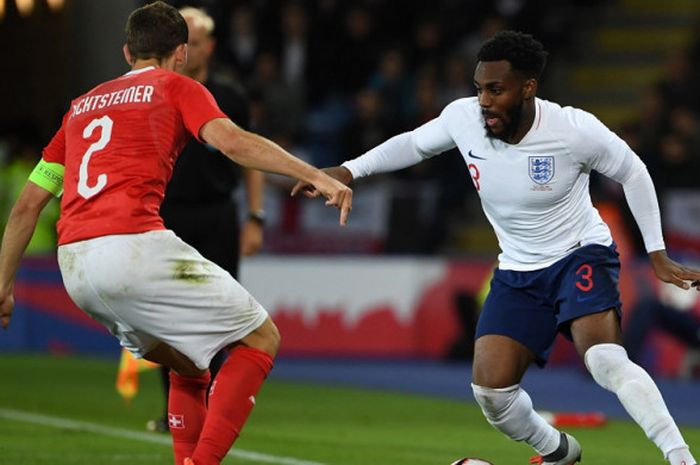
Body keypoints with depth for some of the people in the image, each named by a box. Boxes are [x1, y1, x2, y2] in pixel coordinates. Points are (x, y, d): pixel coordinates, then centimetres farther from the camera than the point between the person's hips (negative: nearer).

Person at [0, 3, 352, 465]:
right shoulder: (178, 88, 12)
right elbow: (232, 141, -9)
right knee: (261, 338, 3)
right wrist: (314, 176, -13)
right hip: (134, 248, -7)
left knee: (189, 367, 24)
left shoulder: (82, 105, 27)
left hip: (74, 267, 7)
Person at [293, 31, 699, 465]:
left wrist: (657, 253, -2)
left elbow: (633, 173, -4)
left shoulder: (575, 130, -22)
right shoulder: (463, 117, -12)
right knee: (491, 388, -9)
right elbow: (413, 144, 11)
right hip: (518, 273, 5)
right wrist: (348, 170, 2)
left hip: (581, 255, -5)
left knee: (605, 360, -32)